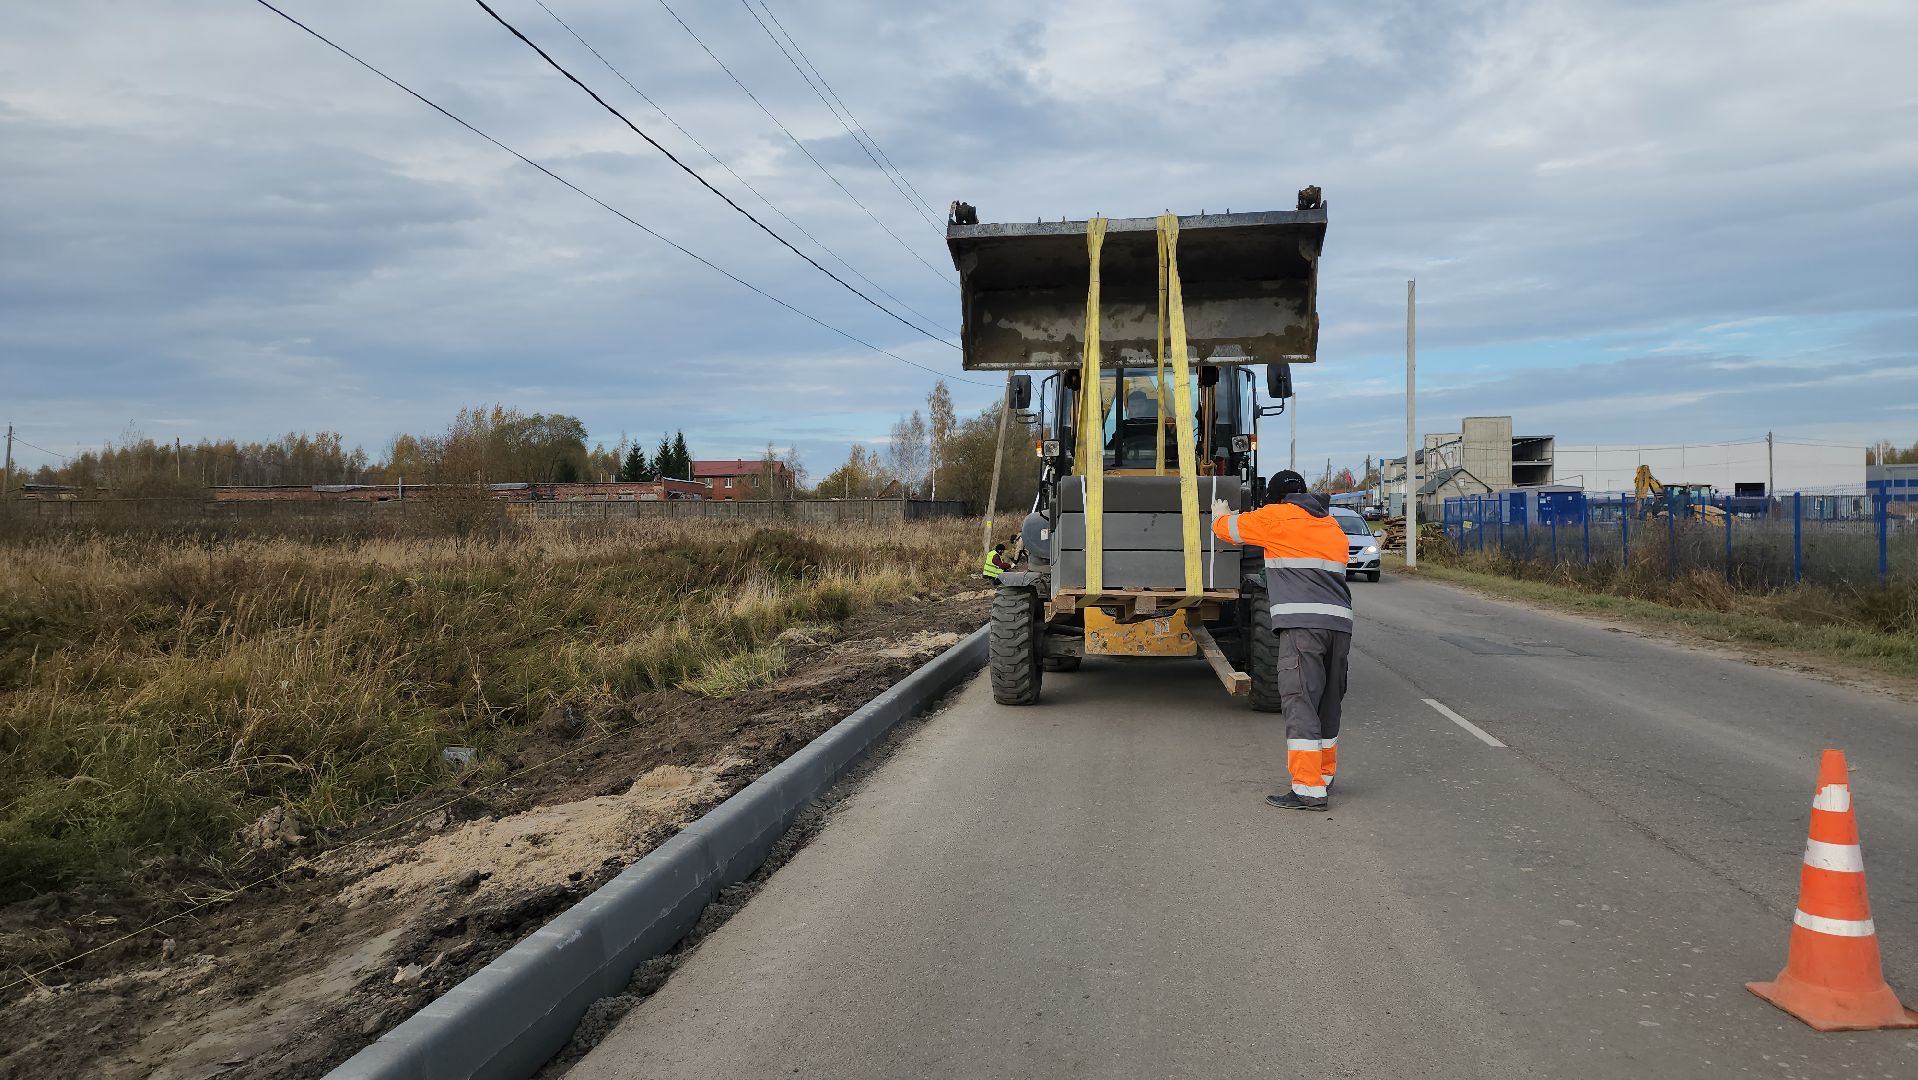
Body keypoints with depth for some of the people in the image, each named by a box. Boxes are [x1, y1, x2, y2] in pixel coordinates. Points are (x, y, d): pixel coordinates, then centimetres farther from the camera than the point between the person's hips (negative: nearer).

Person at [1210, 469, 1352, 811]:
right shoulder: (1332, 525, 24)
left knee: (1300, 703, -8)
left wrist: (1220, 514, 37)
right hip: (1340, 621, 7)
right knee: (1328, 703, 16)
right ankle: (1324, 775, 28)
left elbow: (1229, 528, 13)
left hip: (1303, 623, -7)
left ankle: (1309, 789, -13)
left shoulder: (1276, 517, 4)